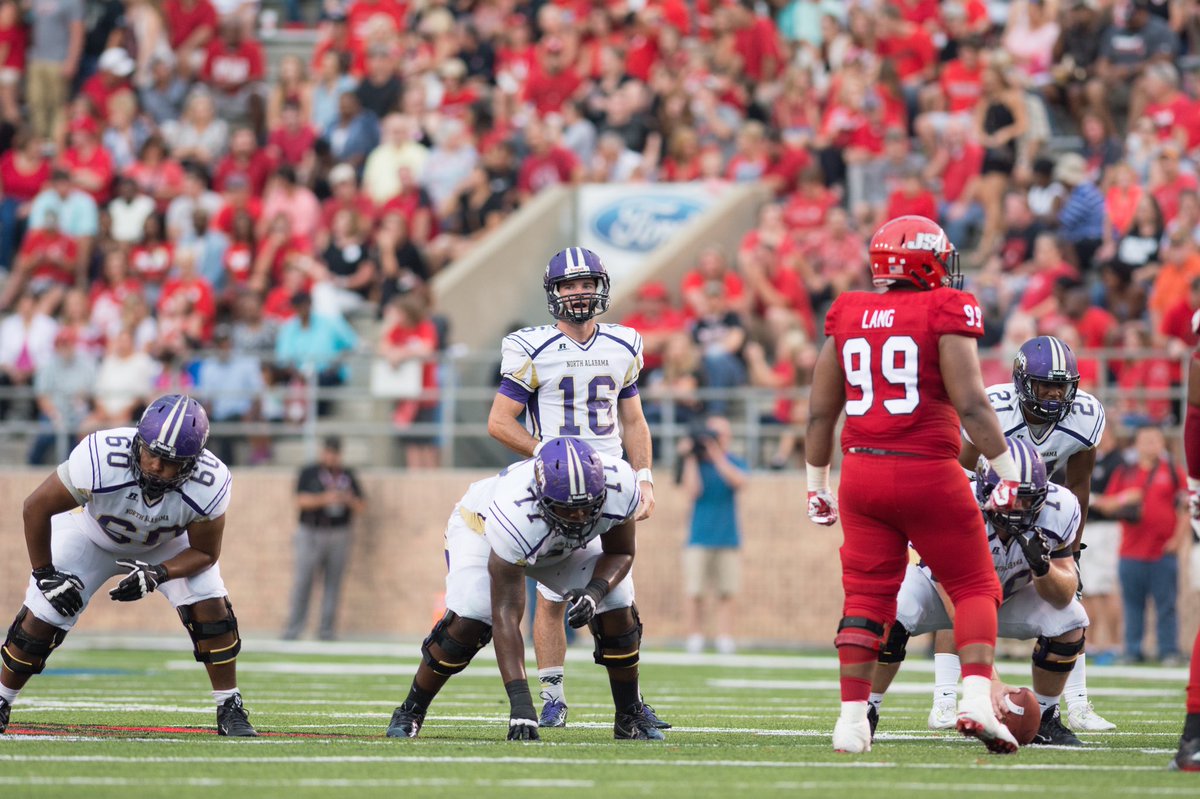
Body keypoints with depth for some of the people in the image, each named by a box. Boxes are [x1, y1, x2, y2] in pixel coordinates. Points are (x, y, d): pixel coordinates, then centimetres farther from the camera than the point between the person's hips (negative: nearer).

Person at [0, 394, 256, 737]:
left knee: (212, 611, -15)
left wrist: (157, 575, -34)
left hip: (168, 545, 1)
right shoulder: (100, 460, -42)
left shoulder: (209, 484, -35)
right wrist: (44, 574, -20)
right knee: (40, 620, -8)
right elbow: (37, 507, -26)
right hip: (94, 537, -1)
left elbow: (204, 552, -17)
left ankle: (230, 710, 4)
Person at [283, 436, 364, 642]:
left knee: (333, 583, 0)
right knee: (303, 581, -9)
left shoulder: (348, 476, 13)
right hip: (310, 534, -3)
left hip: (338, 535, 3)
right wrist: (324, 499, -21)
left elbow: (359, 508, 12)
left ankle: (326, 630, 3)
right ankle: (293, 628, -7)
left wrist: (349, 499, -10)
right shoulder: (309, 473, 5)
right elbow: (301, 500, -7)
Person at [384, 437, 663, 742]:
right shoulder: (517, 513, -47)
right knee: (469, 622, -24)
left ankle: (630, 717, 9)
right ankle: (411, 711, -1)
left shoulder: (620, 486, -36)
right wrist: (520, 702, -50)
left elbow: (620, 554, -13)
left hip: (565, 545, 4)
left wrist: (595, 591, -36)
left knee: (618, 611, -12)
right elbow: (506, 614, -44)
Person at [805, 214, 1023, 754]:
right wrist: (1007, 470, -5)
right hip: (928, 472, -4)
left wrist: (816, 483, 21)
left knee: (866, 597, 11)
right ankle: (976, 699, -9)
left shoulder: (847, 318, 9)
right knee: (974, 587, 8)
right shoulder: (944, 313, -6)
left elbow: (820, 411, 12)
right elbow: (970, 403, -12)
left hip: (862, 471, 4)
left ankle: (852, 716, 6)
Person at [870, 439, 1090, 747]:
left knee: (1069, 622, -21)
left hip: (1011, 590, 3)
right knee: (892, 618, -32)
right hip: (942, 585, -3)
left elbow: (1063, 596, -19)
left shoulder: (1057, 511, -28)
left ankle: (1044, 719, 1)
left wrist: (1042, 567, -42)